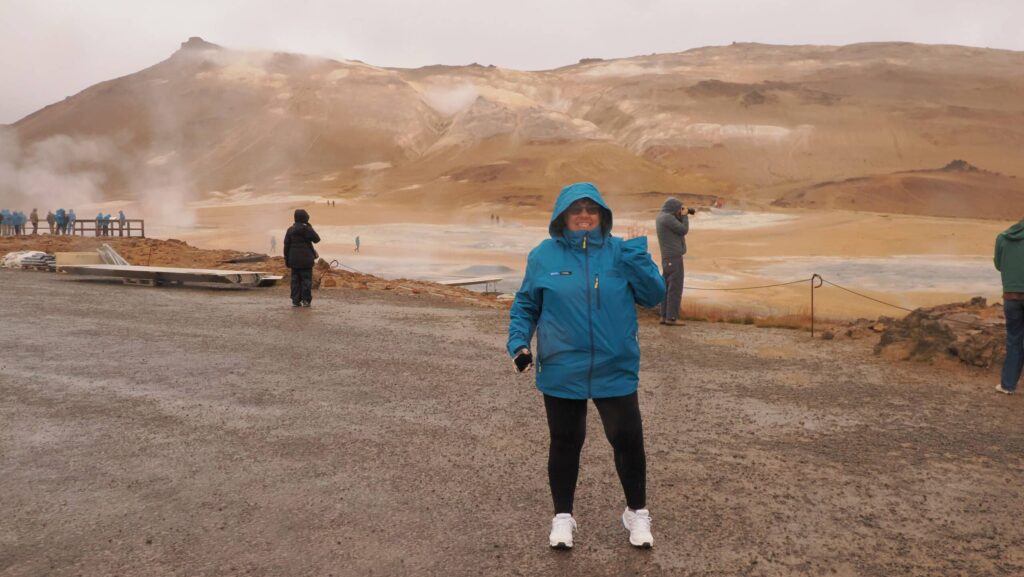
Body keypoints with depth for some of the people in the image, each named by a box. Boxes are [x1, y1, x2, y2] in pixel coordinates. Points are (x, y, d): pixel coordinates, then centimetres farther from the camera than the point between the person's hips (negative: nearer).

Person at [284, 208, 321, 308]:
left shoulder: (290, 230, 5)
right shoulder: (307, 229, -11)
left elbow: (286, 246, 6)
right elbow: (317, 239, -2)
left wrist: (287, 259, 11)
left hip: (294, 260, 4)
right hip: (306, 259, -4)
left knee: (295, 279, 8)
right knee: (306, 279, 1)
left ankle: (295, 300, 6)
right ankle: (306, 300, 0)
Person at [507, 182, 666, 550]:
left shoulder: (620, 252, -1)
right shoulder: (543, 255, -2)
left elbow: (653, 295, -7)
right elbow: (525, 306, 6)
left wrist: (636, 249, -16)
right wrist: (519, 342, -9)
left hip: (615, 370, 1)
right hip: (561, 372, 0)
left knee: (628, 439, 5)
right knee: (565, 442, 12)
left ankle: (637, 512, 30)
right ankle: (562, 515, 32)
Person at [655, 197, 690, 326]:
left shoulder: (660, 216, 12)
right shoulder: (668, 218, -17)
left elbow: (677, 229, 18)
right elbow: (684, 230, -12)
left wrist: (681, 217, 9)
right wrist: (684, 216, 0)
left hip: (667, 257, 10)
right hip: (674, 257, -10)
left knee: (667, 287, 12)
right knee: (675, 288, -6)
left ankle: (664, 316, 15)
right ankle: (672, 317, -5)